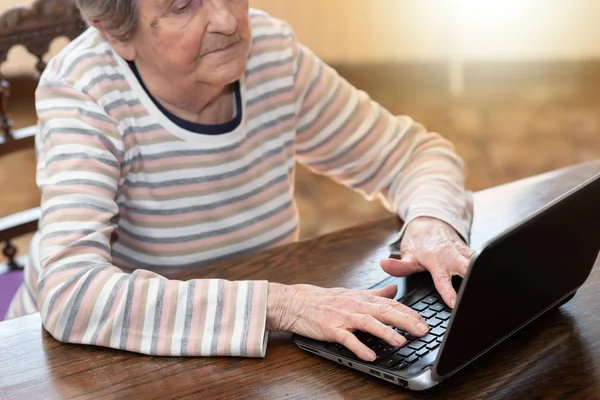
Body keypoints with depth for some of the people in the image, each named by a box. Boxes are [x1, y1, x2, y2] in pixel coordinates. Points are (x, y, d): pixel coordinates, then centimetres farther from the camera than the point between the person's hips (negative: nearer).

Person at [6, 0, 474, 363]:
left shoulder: (269, 48, -8)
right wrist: (279, 305, -38)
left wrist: (433, 221, -20)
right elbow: (70, 295, -33)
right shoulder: (81, 90, -20)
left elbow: (418, 151, 1)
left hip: (251, 358, 4)